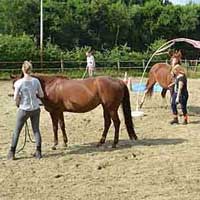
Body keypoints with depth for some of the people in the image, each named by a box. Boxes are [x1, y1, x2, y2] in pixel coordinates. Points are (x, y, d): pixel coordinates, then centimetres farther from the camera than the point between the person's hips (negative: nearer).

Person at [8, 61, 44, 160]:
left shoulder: (19, 83, -15)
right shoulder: (36, 81, -6)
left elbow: (15, 98, -13)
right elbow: (41, 95, 1)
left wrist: (18, 103, 7)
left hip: (24, 110, -2)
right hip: (35, 109, 3)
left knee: (17, 131, 11)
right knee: (36, 130, 14)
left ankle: (12, 153, 15)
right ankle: (38, 152, 13)